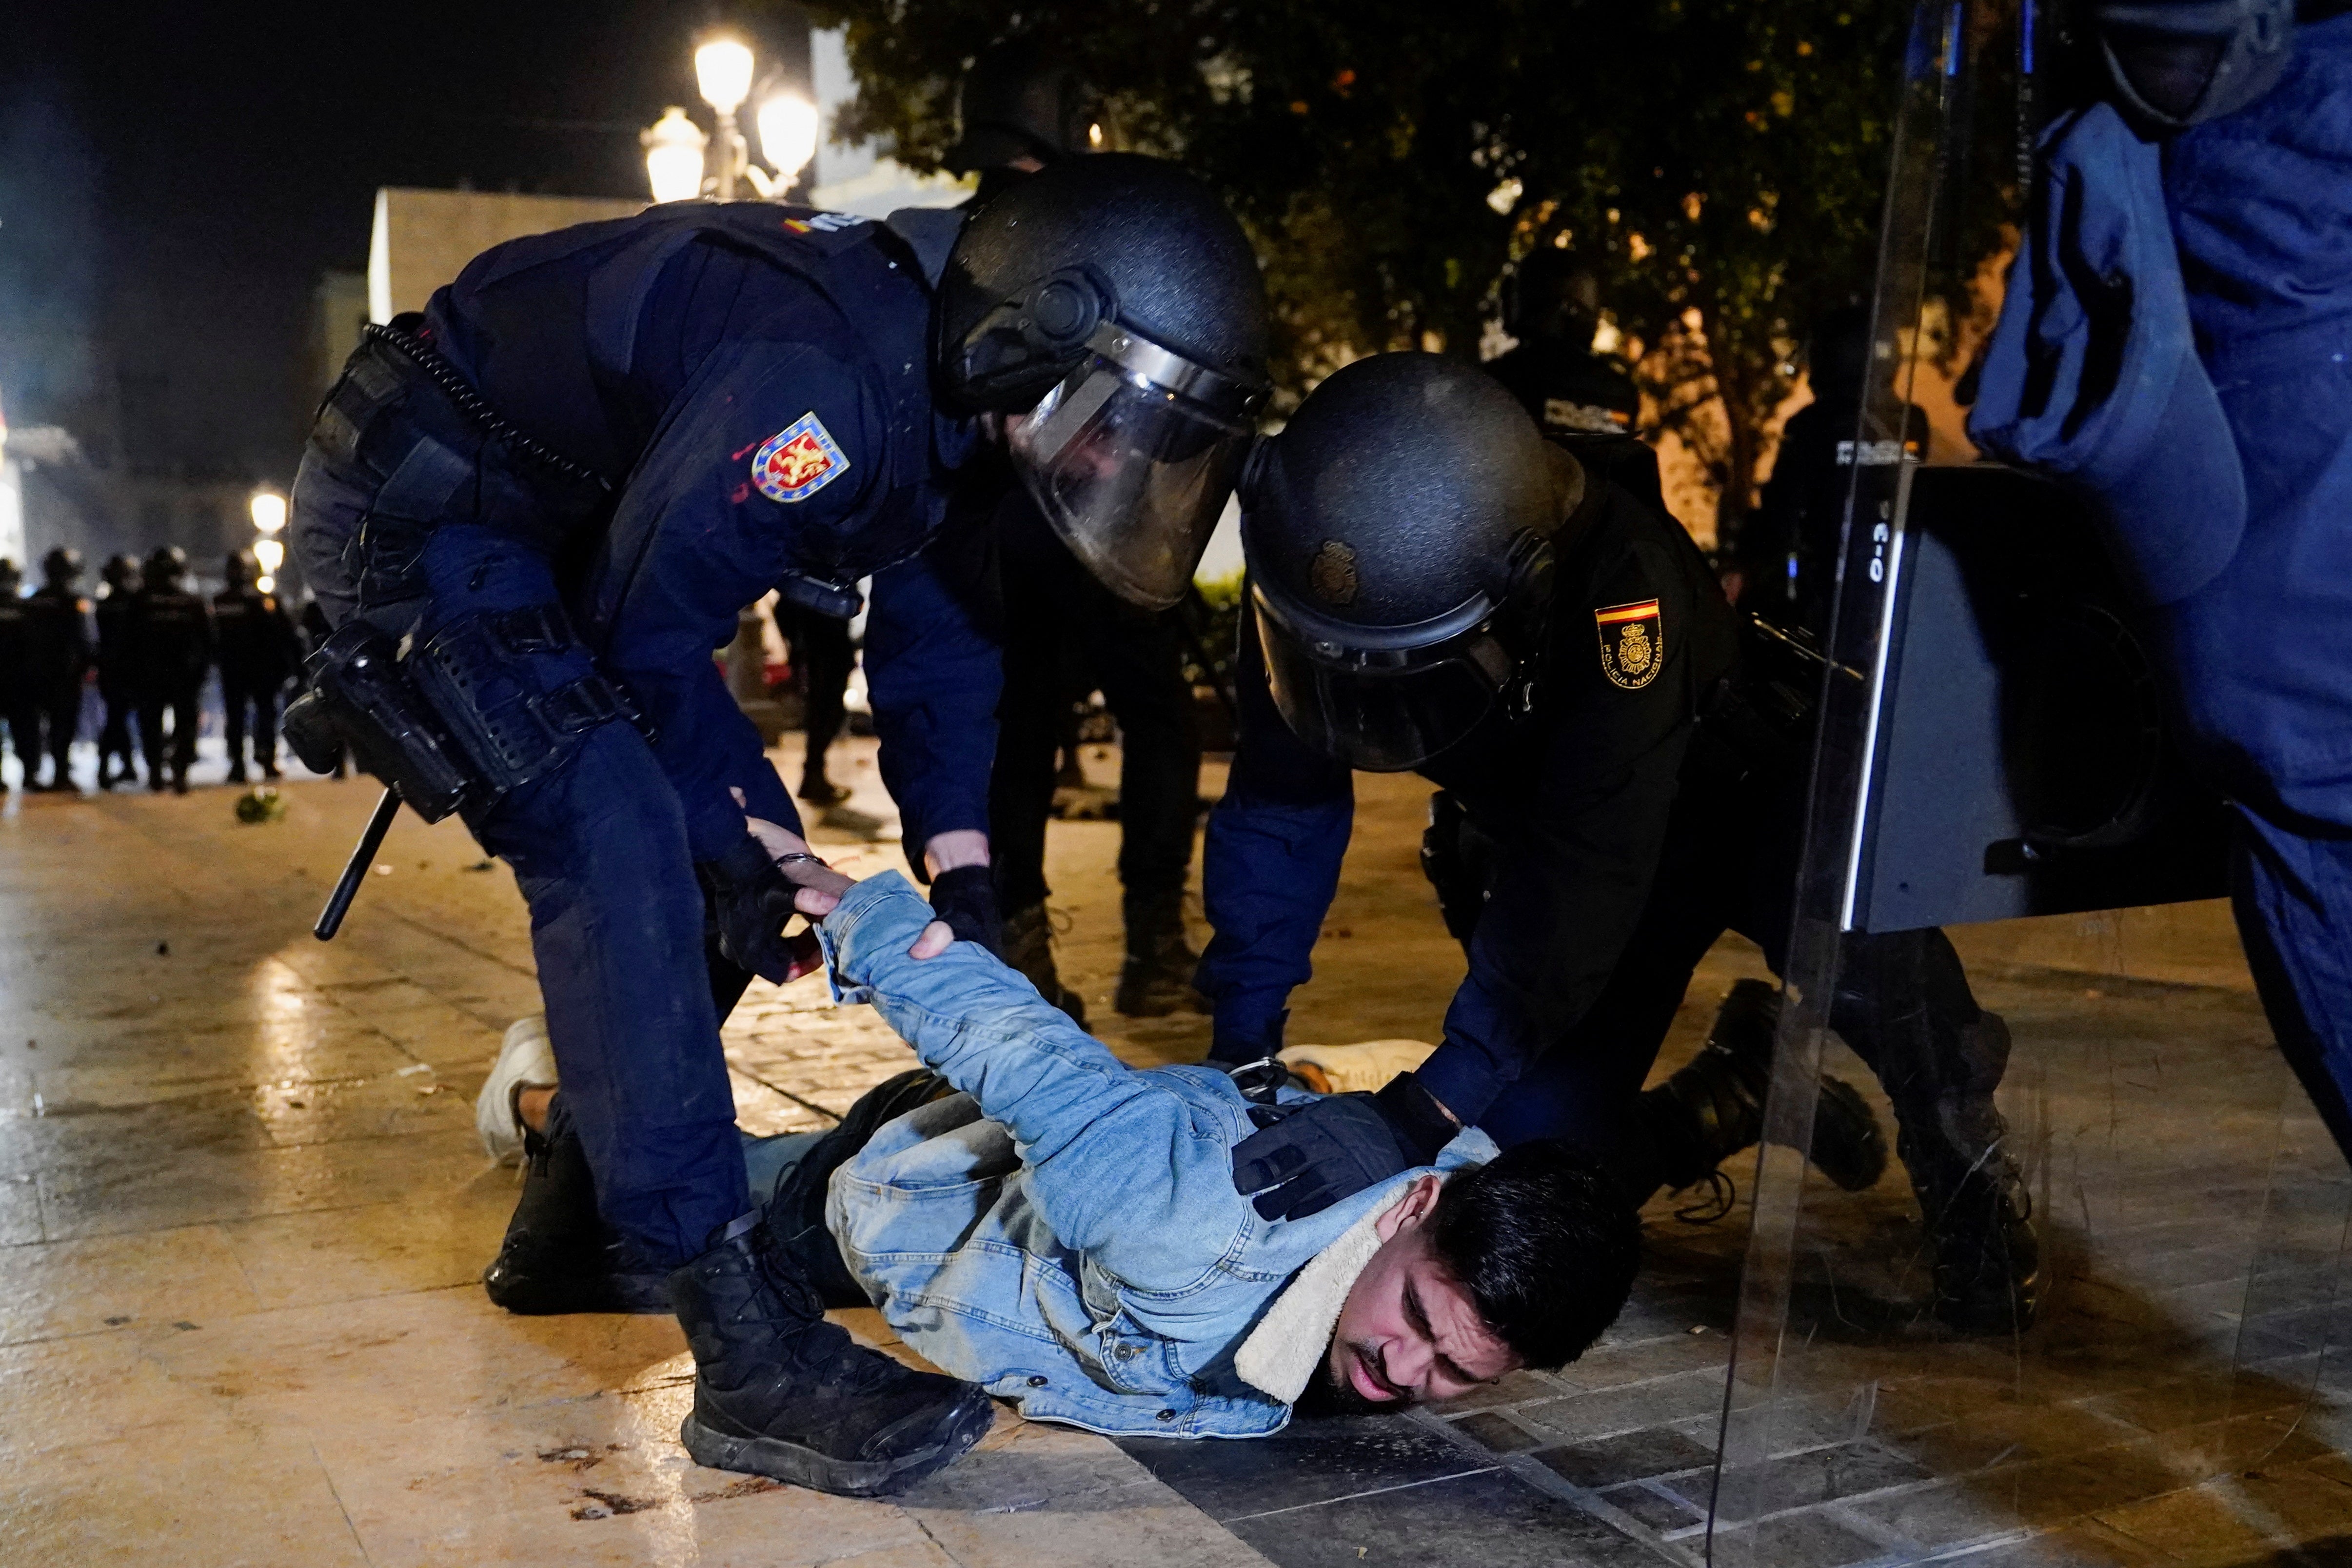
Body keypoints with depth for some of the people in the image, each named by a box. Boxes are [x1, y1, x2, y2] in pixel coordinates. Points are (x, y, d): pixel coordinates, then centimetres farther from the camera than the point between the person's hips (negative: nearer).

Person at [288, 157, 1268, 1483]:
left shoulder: (948, 372, -4)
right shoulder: (822, 386, -34)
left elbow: (937, 629, 3)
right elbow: (646, 630, -24)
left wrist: (963, 872, -4)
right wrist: (757, 847, -15)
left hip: (546, 528, 10)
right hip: (413, 515, -10)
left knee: (708, 857, 8)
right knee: (625, 856, -23)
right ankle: (734, 1331, -21)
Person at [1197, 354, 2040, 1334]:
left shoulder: (1618, 588, -40)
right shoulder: (1310, 578, -24)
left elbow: (1581, 882, -43)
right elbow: (1279, 810, -13)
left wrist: (1419, 1116, -48)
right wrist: (1239, 1050, -17)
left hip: (1736, 803, -5)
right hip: (1532, 837, 5)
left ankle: (1965, 1179, -11)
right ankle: (1743, 1089, 23)